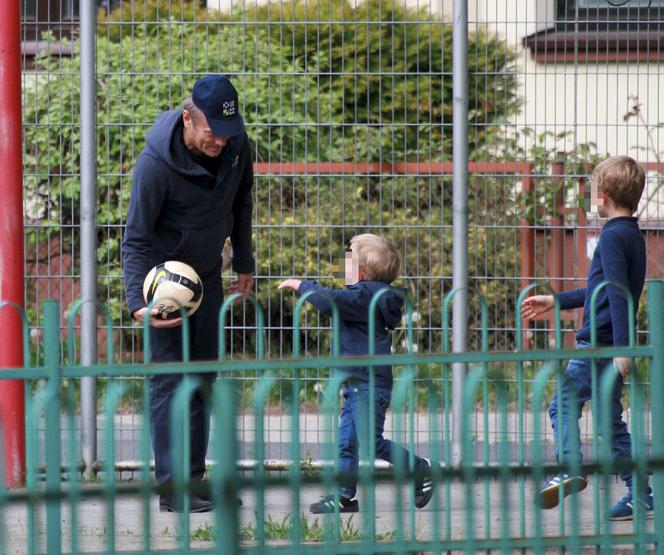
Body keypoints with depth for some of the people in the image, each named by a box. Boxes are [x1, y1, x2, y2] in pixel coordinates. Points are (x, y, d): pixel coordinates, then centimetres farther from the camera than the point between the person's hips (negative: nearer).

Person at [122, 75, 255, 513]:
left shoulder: (236, 146, -11)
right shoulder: (155, 163, -27)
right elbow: (136, 239, -22)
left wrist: (245, 264, 15)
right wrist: (138, 303, -32)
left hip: (208, 274, 6)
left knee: (204, 378, 8)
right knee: (170, 380, -10)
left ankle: (195, 478, 15)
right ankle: (171, 488, -10)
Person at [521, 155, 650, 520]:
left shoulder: (613, 237, -13)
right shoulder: (632, 235, 17)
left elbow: (617, 294, -22)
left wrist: (621, 346, -27)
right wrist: (555, 301, 34)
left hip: (599, 345, -9)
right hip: (613, 346, 9)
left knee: (563, 406, -3)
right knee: (611, 418, 12)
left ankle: (570, 471, -16)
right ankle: (640, 494, 11)